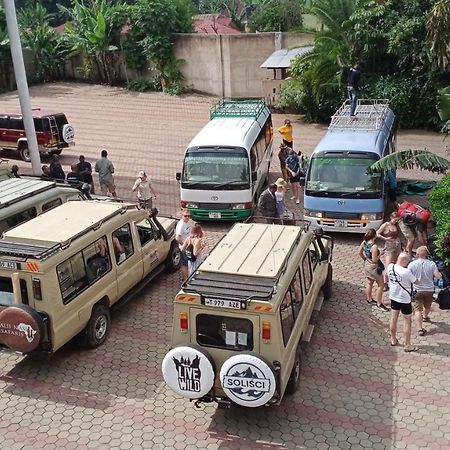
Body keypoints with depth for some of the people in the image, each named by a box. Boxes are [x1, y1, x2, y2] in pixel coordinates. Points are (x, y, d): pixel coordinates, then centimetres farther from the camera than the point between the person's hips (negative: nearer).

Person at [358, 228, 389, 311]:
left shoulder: (364, 242, -7)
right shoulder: (374, 246, -30)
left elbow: (359, 252, 6)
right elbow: (374, 260, -27)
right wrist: (380, 255, -12)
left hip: (367, 265, 8)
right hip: (374, 267, -8)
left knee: (369, 283, 25)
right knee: (381, 285, 7)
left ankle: (369, 299, 40)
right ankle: (379, 304, 13)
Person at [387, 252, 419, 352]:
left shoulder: (390, 267, -12)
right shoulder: (406, 272, -28)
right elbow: (416, 281, -13)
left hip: (393, 297, 6)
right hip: (405, 300, -6)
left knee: (393, 319, 19)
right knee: (407, 322, 9)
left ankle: (393, 340, 36)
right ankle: (407, 345, 19)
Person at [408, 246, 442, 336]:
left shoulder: (412, 264, -12)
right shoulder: (432, 264, -10)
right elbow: (438, 276, -12)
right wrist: (439, 273, 10)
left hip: (417, 290, -2)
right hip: (429, 289, 2)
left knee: (418, 310, 0)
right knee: (427, 306, 28)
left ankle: (420, 329, -9)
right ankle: (425, 316, 55)